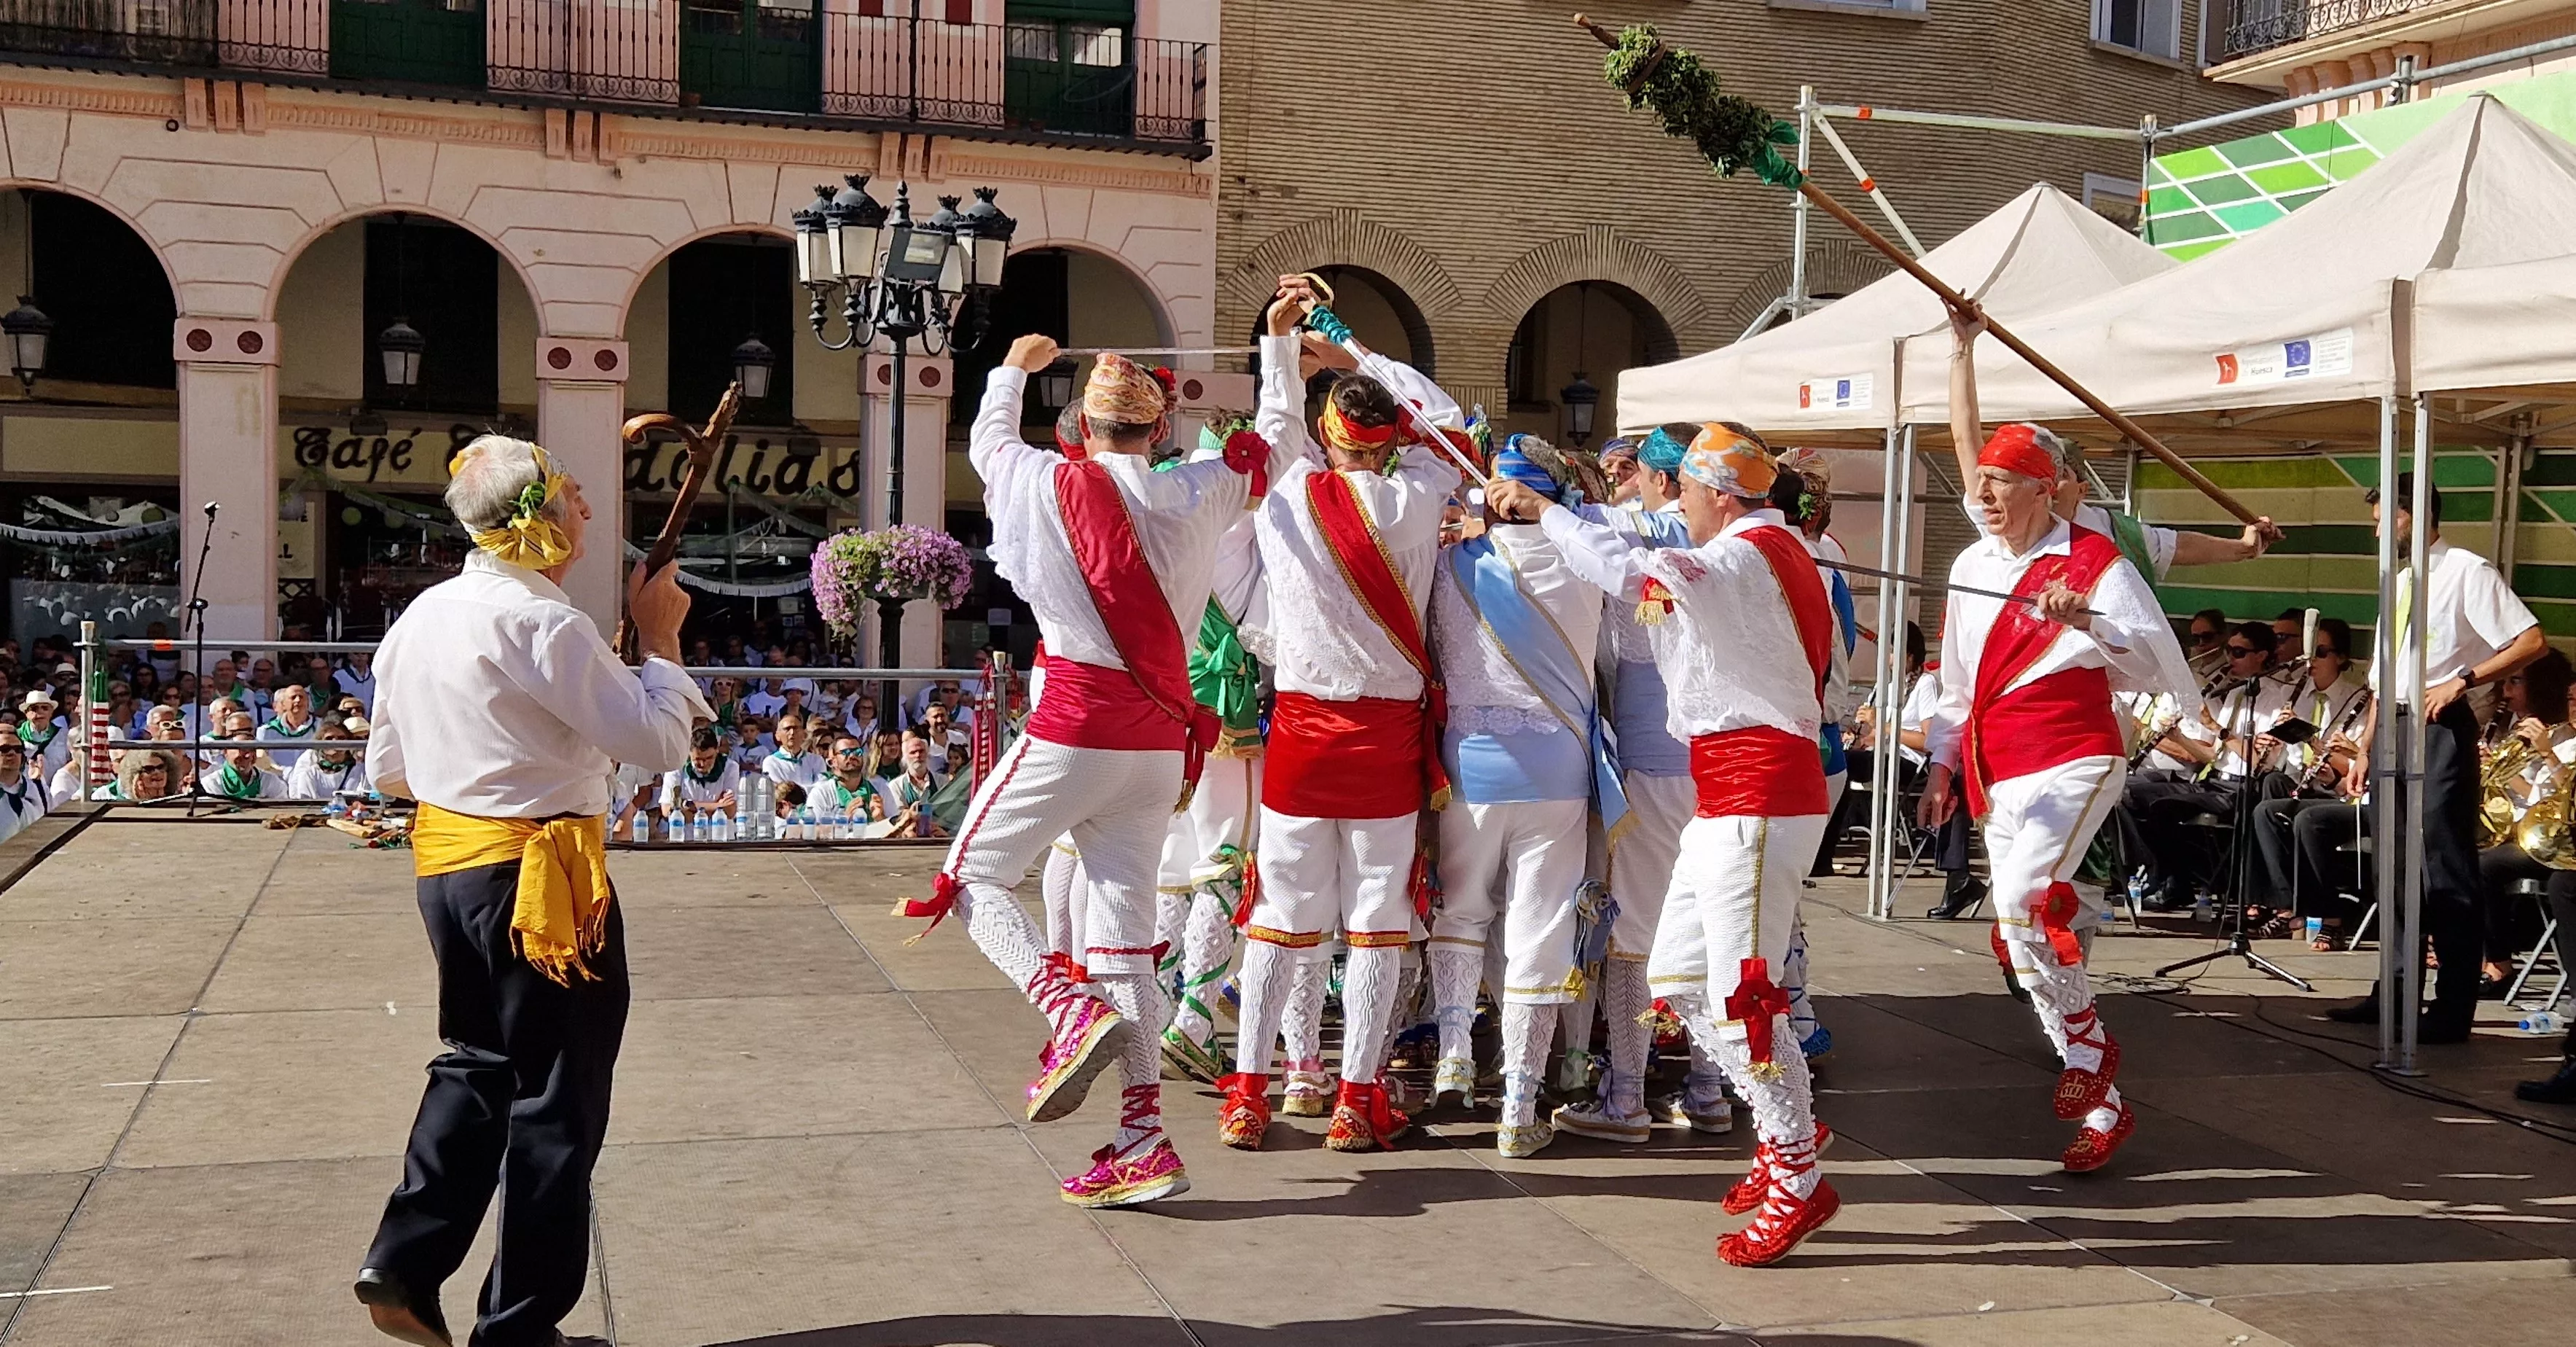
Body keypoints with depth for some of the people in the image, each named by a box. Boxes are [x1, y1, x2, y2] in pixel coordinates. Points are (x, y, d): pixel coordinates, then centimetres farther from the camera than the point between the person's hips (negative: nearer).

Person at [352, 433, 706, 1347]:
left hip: (446, 867, 8)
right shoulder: (543, 626, -19)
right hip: (540, 879, -8)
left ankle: (405, 1264, 18)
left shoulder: (422, 616, 7)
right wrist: (659, 639, -5)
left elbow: (387, 768, 15)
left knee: (477, 1065, 24)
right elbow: (659, 741, -18)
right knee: (556, 1101, 5)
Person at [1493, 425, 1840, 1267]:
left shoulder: (1748, 557, -13)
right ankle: (1787, 1129, 23)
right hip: (1729, 797, 11)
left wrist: (1542, 510, -13)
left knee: (1741, 993, -9)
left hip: (1757, 797, -11)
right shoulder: (1770, 555, 20)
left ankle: (1797, 1181, -1)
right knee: (1677, 977, 14)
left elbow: (1626, 571, -27)